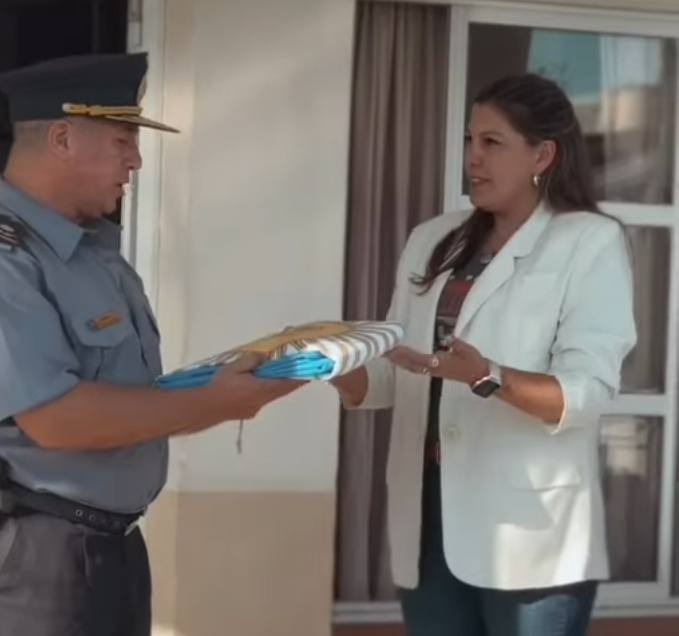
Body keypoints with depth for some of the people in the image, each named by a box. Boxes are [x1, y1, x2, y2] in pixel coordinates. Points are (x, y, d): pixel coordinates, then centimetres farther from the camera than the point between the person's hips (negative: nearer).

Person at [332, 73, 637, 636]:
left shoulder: (591, 242, -3)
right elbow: (388, 381, 13)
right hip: (428, 524, 5)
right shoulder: (431, 241, 14)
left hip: (528, 535, -5)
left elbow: (586, 393, -13)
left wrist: (484, 376, -29)